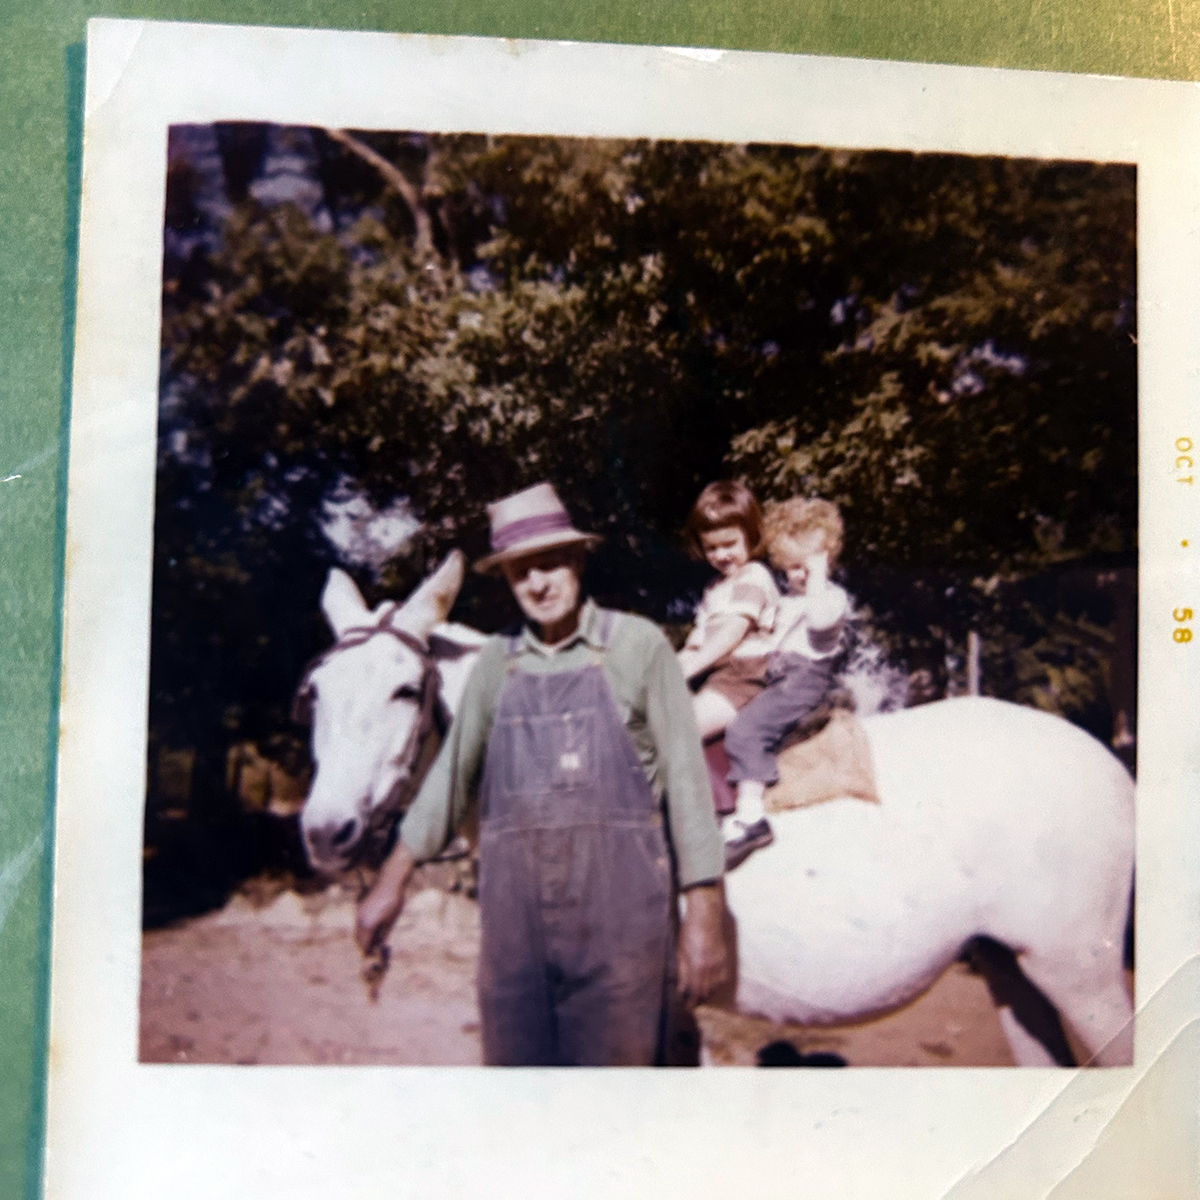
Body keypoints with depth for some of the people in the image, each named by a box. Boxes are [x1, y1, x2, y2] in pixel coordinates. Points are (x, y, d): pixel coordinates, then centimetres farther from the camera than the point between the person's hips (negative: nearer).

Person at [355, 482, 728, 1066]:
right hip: (512, 906, 4)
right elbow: (452, 774, 16)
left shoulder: (639, 645, -1)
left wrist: (703, 916, -6)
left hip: (618, 906, -3)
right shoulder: (496, 662, 10)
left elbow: (686, 776, -2)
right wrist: (391, 883, 13)